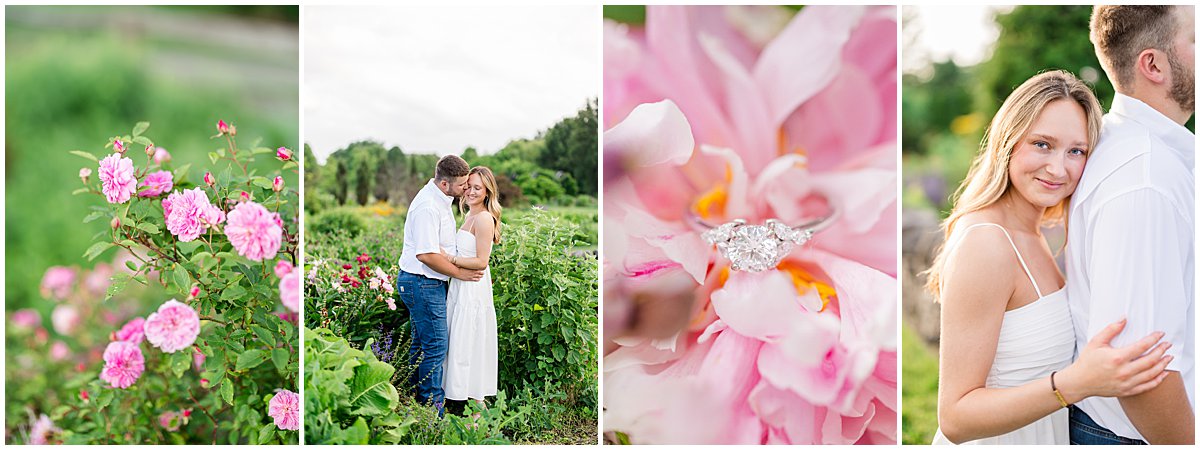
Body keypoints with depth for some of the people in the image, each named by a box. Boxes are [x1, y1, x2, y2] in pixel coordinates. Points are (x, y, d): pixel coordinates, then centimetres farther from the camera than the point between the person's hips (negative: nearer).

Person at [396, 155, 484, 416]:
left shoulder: (440, 200, 10)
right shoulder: (428, 207, -23)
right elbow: (426, 255, -25)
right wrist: (460, 273, -15)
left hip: (425, 283, 11)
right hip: (422, 284, -11)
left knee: (421, 344, 17)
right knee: (436, 346, -5)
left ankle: (417, 400, 27)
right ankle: (433, 409, 2)